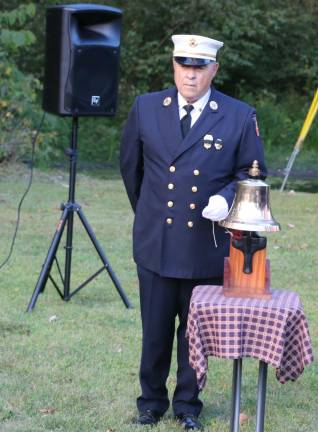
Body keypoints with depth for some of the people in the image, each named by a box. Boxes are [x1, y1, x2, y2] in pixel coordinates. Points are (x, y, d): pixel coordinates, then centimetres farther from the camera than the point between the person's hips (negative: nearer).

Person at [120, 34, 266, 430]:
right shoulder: (146, 108, 1)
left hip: (208, 247, -1)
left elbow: (251, 173, 3)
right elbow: (130, 165, 15)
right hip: (156, 245, 1)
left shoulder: (240, 116, -4)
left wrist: (226, 198, -15)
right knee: (155, 331, 9)